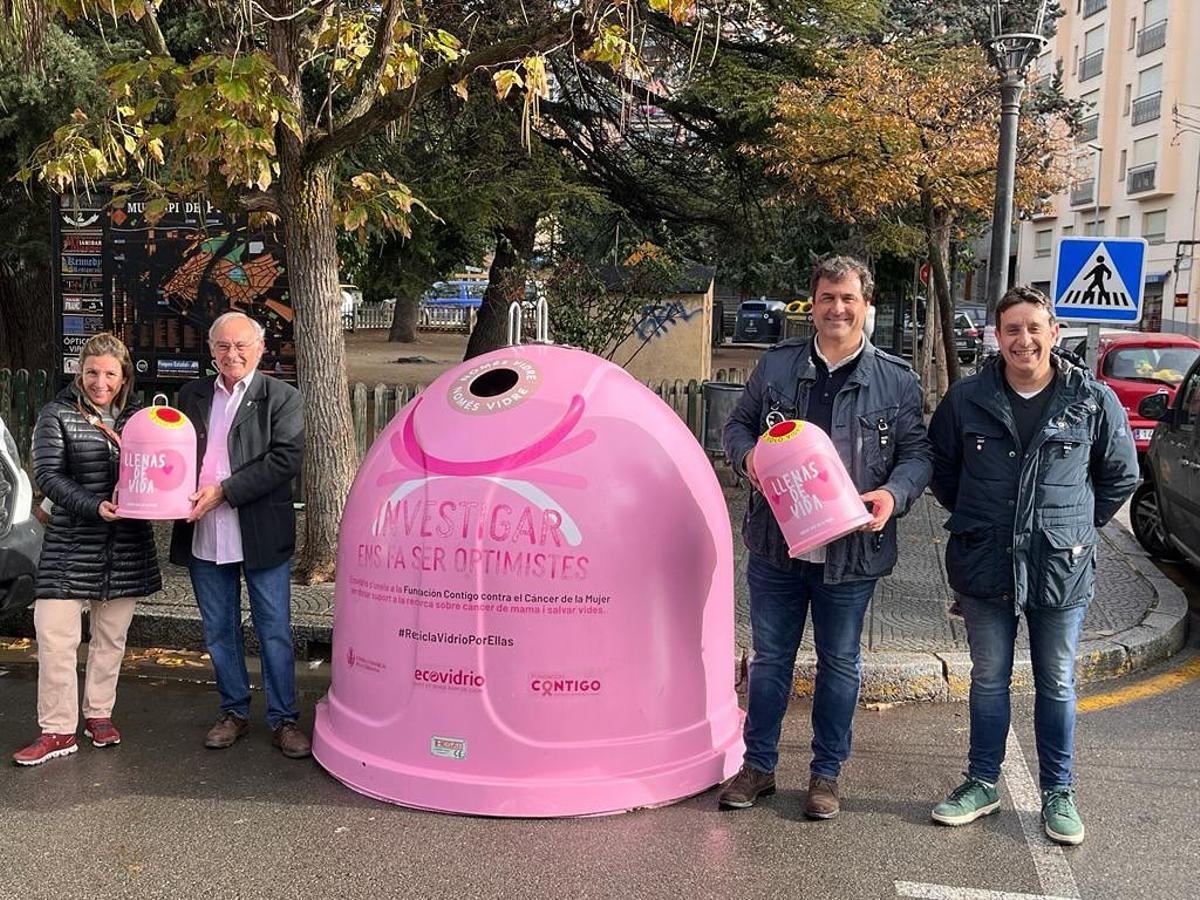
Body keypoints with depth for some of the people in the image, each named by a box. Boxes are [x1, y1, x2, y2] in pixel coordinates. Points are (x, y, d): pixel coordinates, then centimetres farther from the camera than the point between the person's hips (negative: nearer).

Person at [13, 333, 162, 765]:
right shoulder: (58, 415, -2)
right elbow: (48, 475, -8)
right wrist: (94, 506, -21)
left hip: (126, 547, 3)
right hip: (70, 545, -3)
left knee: (111, 636, 12)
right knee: (56, 638, -4)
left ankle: (99, 714, 27)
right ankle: (58, 730, 7)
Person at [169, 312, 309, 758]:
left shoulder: (281, 397, -4)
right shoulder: (192, 395, 10)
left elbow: (286, 459, -13)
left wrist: (223, 492, -17)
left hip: (260, 534, -4)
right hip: (204, 536, 4)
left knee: (275, 632, 3)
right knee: (219, 631, 14)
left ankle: (283, 719, 14)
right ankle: (234, 712, 29)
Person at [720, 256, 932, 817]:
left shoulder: (896, 380, 0)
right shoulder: (776, 365, 5)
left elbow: (918, 452, 2)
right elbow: (738, 423, 13)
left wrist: (893, 493, -17)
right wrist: (747, 455, -10)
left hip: (851, 551, -1)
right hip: (776, 544, 1)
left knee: (840, 663, 12)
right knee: (770, 657, 12)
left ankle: (826, 773, 27)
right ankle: (758, 765, 27)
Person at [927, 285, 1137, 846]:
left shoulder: (1094, 401, -6)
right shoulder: (966, 399, -4)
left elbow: (1120, 476, 7)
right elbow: (941, 468, 11)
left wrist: (1075, 526, 7)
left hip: (1061, 569, -1)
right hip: (983, 567, 1)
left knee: (1056, 684, 12)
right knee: (988, 679, 13)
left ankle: (1058, 794, 27)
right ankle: (982, 785, 28)